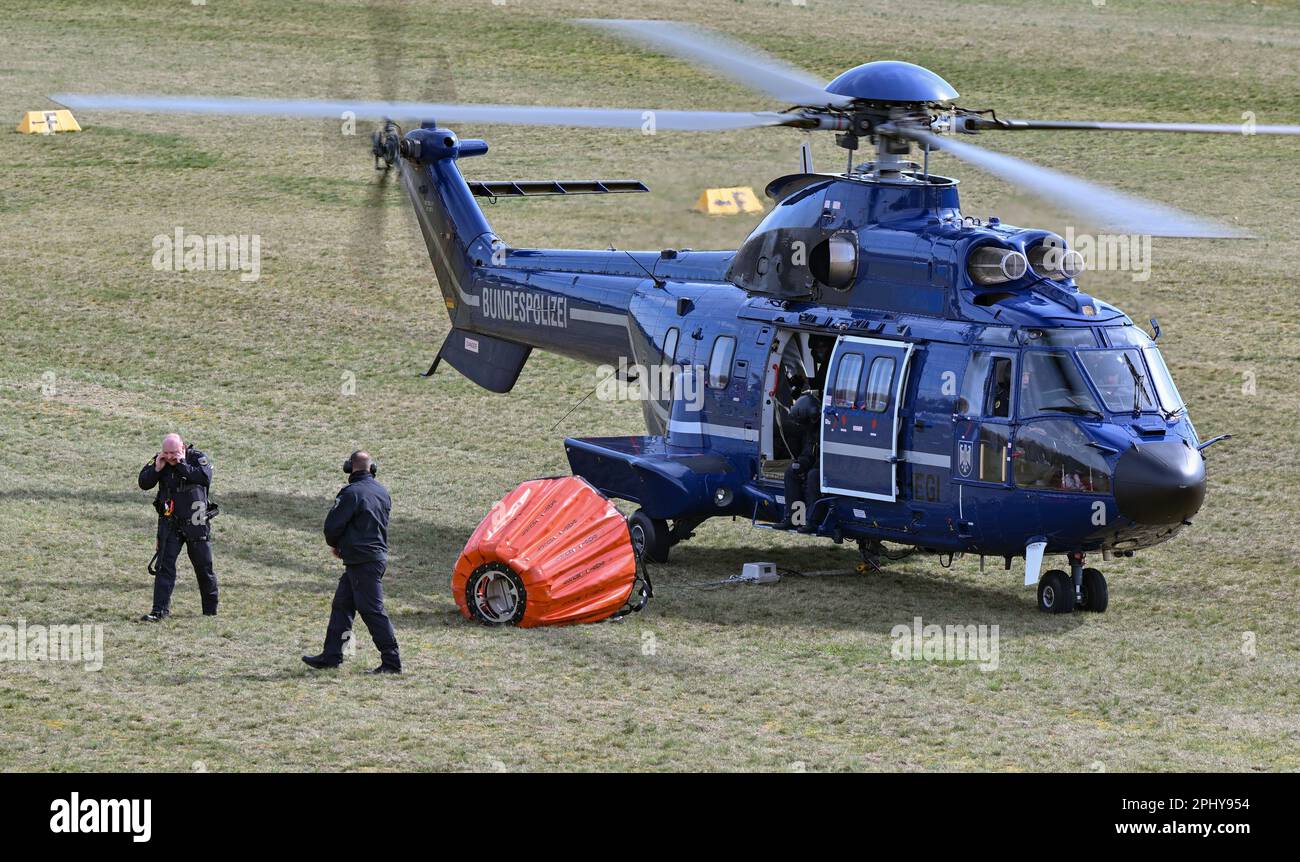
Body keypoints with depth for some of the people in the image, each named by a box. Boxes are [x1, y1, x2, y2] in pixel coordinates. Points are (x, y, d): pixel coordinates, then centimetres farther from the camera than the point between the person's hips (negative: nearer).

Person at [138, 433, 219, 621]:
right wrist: (156, 469, -17)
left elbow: (206, 478, -25)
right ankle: (160, 610, -10)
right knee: (164, 566, -8)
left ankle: (211, 610, 24)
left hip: (196, 523, -2)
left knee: (204, 567, 9)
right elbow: (144, 483, -1)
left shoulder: (197, 458, -8)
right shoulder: (159, 461, 0)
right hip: (170, 524, 2)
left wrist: (182, 465, -26)